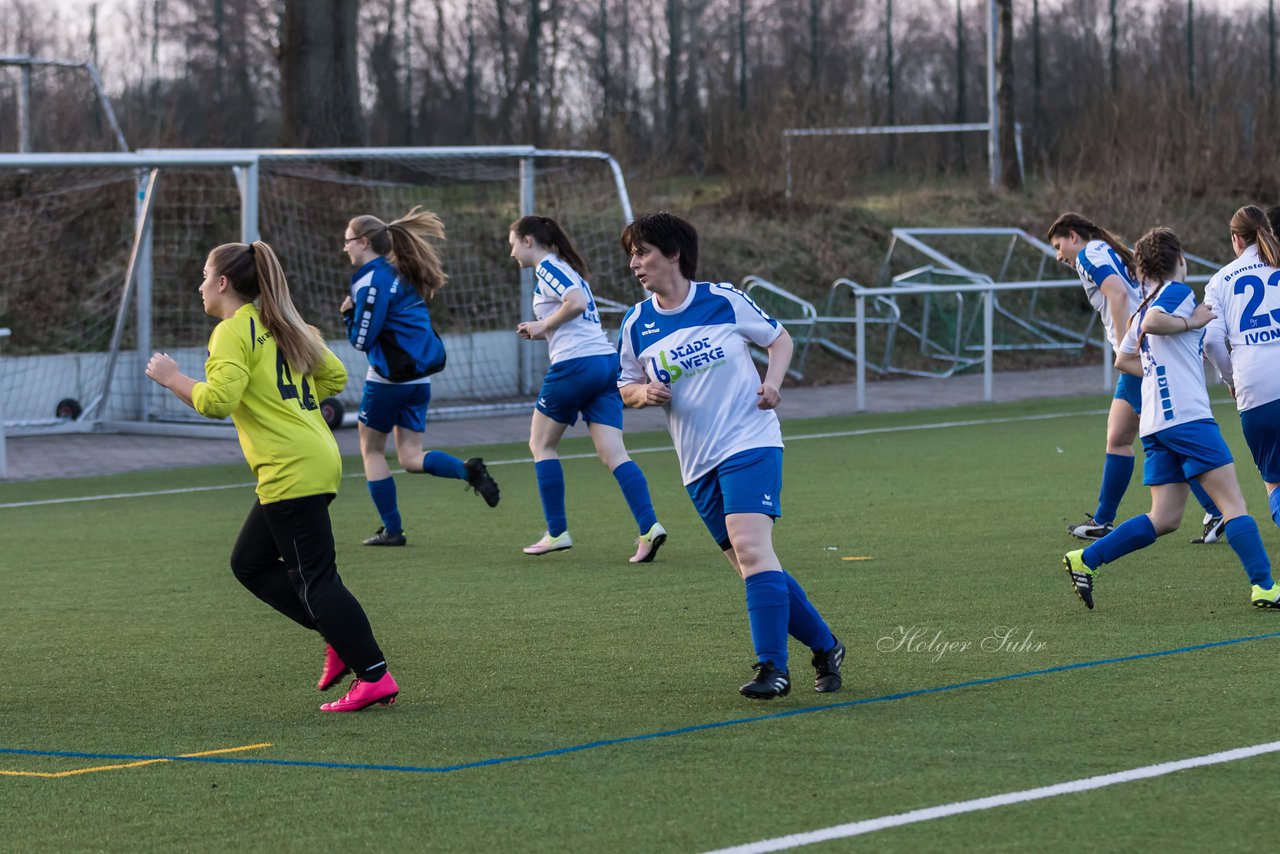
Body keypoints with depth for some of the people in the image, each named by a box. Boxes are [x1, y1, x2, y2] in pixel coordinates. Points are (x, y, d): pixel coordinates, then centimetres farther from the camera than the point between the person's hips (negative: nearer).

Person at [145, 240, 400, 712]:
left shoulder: (233, 332, -9)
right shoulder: (278, 326, 17)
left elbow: (216, 400, -22)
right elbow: (334, 376, 20)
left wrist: (172, 377, -7)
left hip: (291, 470, -10)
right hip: (317, 457, 10)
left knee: (315, 577, -6)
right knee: (249, 562, 17)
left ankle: (375, 675, -8)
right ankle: (341, 638, 12)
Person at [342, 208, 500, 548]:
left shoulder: (372, 281, -15)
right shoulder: (401, 274, 13)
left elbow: (361, 339, -15)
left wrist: (349, 312, 2)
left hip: (388, 379, -8)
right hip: (419, 377, 8)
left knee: (371, 449, 10)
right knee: (411, 458, 8)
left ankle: (391, 529, 11)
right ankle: (468, 469, -16)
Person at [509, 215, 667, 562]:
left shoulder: (546, 267, -4)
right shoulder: (567, 269, 24)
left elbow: (576, 302, -21)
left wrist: (543, 325, -8)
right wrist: (540, 332, 14)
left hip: (575, 364, -8)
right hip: (607, 361, 8)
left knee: (541, 444, 9)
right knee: (613, 455, -1)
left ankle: (557, 532, 8)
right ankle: (649, 527, -17)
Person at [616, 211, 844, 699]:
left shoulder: (725, 301, -3)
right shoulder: (637, 325, 6)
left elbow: (779, 338, 11)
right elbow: (625, 388, 17)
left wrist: (772, 383, -7)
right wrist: (644, 393, -6)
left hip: (750, 442, -5)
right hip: (698, 465, 5)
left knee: (750, 547, -22)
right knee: (752, 566, 4)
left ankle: (773, 668, -21)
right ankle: (825, 647, 21)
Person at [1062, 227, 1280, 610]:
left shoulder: (1148, 305, 22)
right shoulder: (1178, 292, -3)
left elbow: (1123, 359, 30)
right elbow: (1151, 323, -23)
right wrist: (1191, 323, -10)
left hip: (1156, 424, 9)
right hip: (1188, 416, -9)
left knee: (1164, 519, 7)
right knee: (1233, 502, -7)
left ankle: (1085, 560, 3)